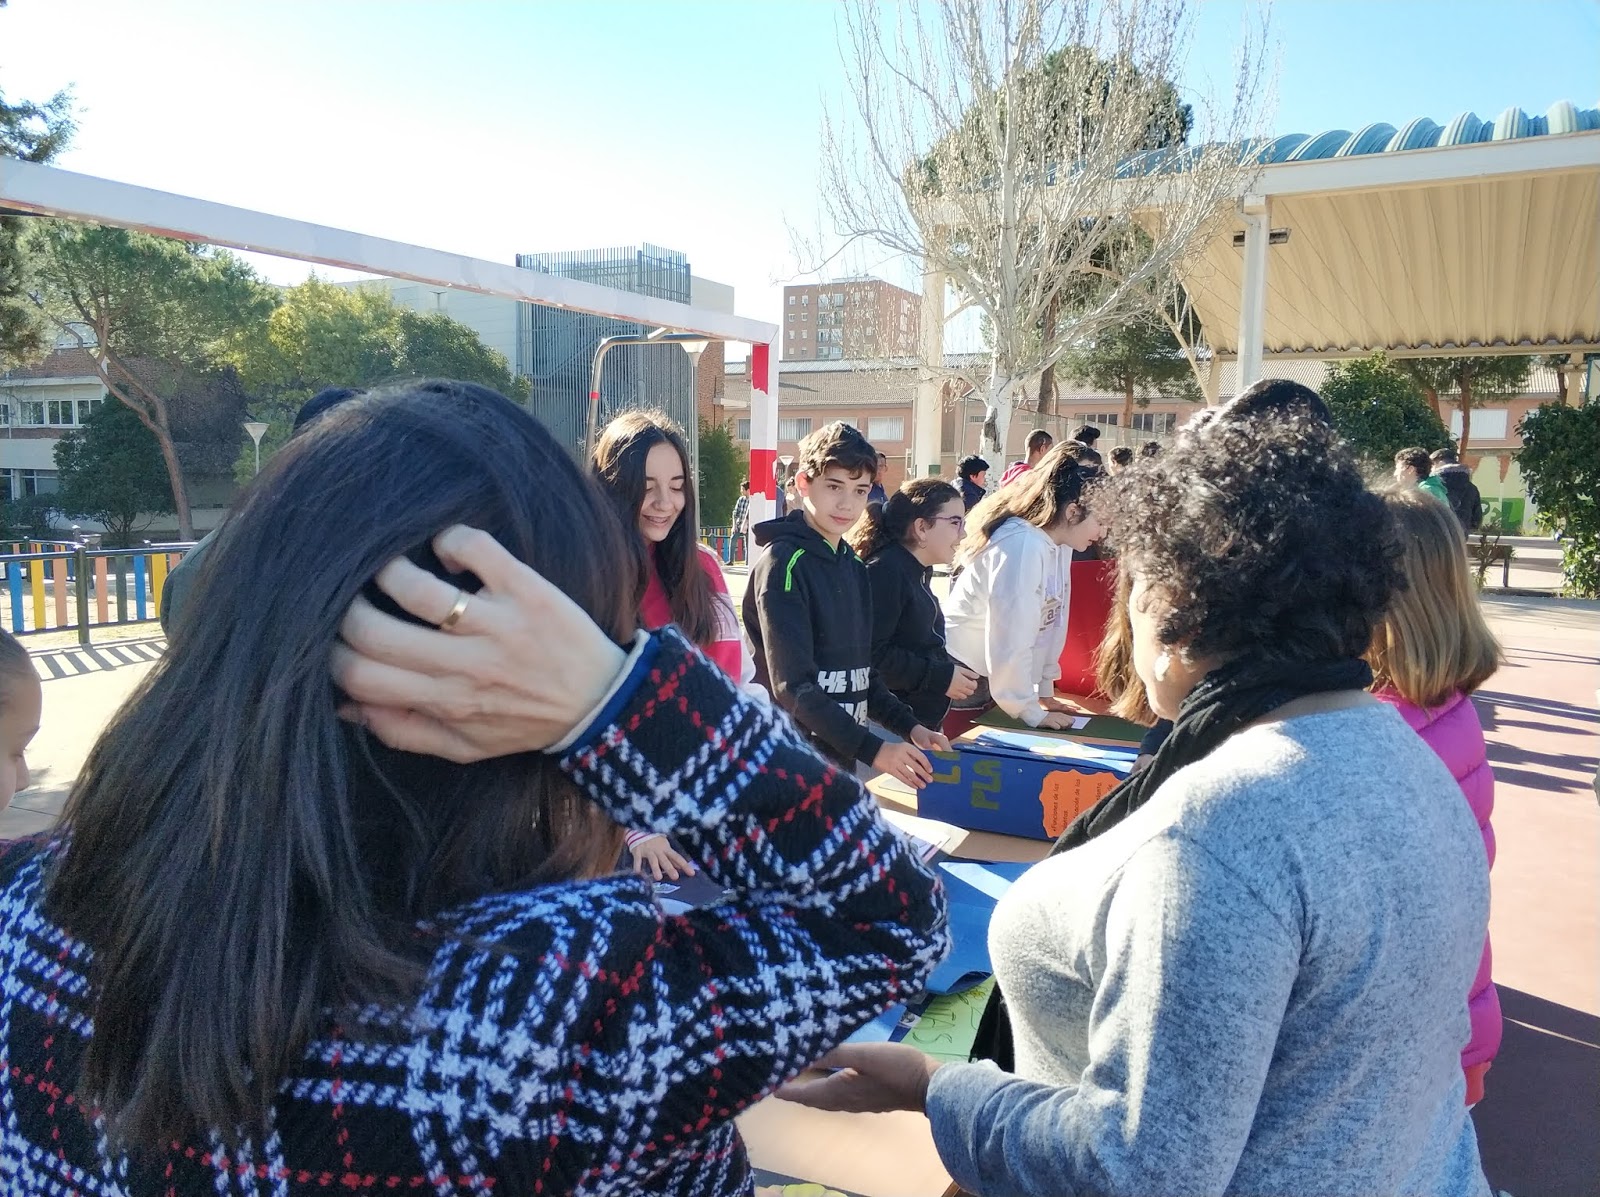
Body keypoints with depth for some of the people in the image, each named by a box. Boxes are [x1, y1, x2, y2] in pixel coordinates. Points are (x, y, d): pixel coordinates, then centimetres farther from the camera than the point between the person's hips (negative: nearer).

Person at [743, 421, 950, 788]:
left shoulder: (854, 567, 10)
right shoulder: (782, 565, -15)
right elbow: (793, 686, -21)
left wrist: (908, 726, 3)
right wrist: (872, 749, -24)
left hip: (841, 759, 7)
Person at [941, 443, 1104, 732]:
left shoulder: (1057, 545, 2)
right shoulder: (1022, 546, -24)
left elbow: (1051, 623, 7)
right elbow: (1010, 640, -25)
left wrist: (1045, 691, 11)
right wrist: (1032, 713, -17)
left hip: (989, 679, 9)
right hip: (960, 677, -8)